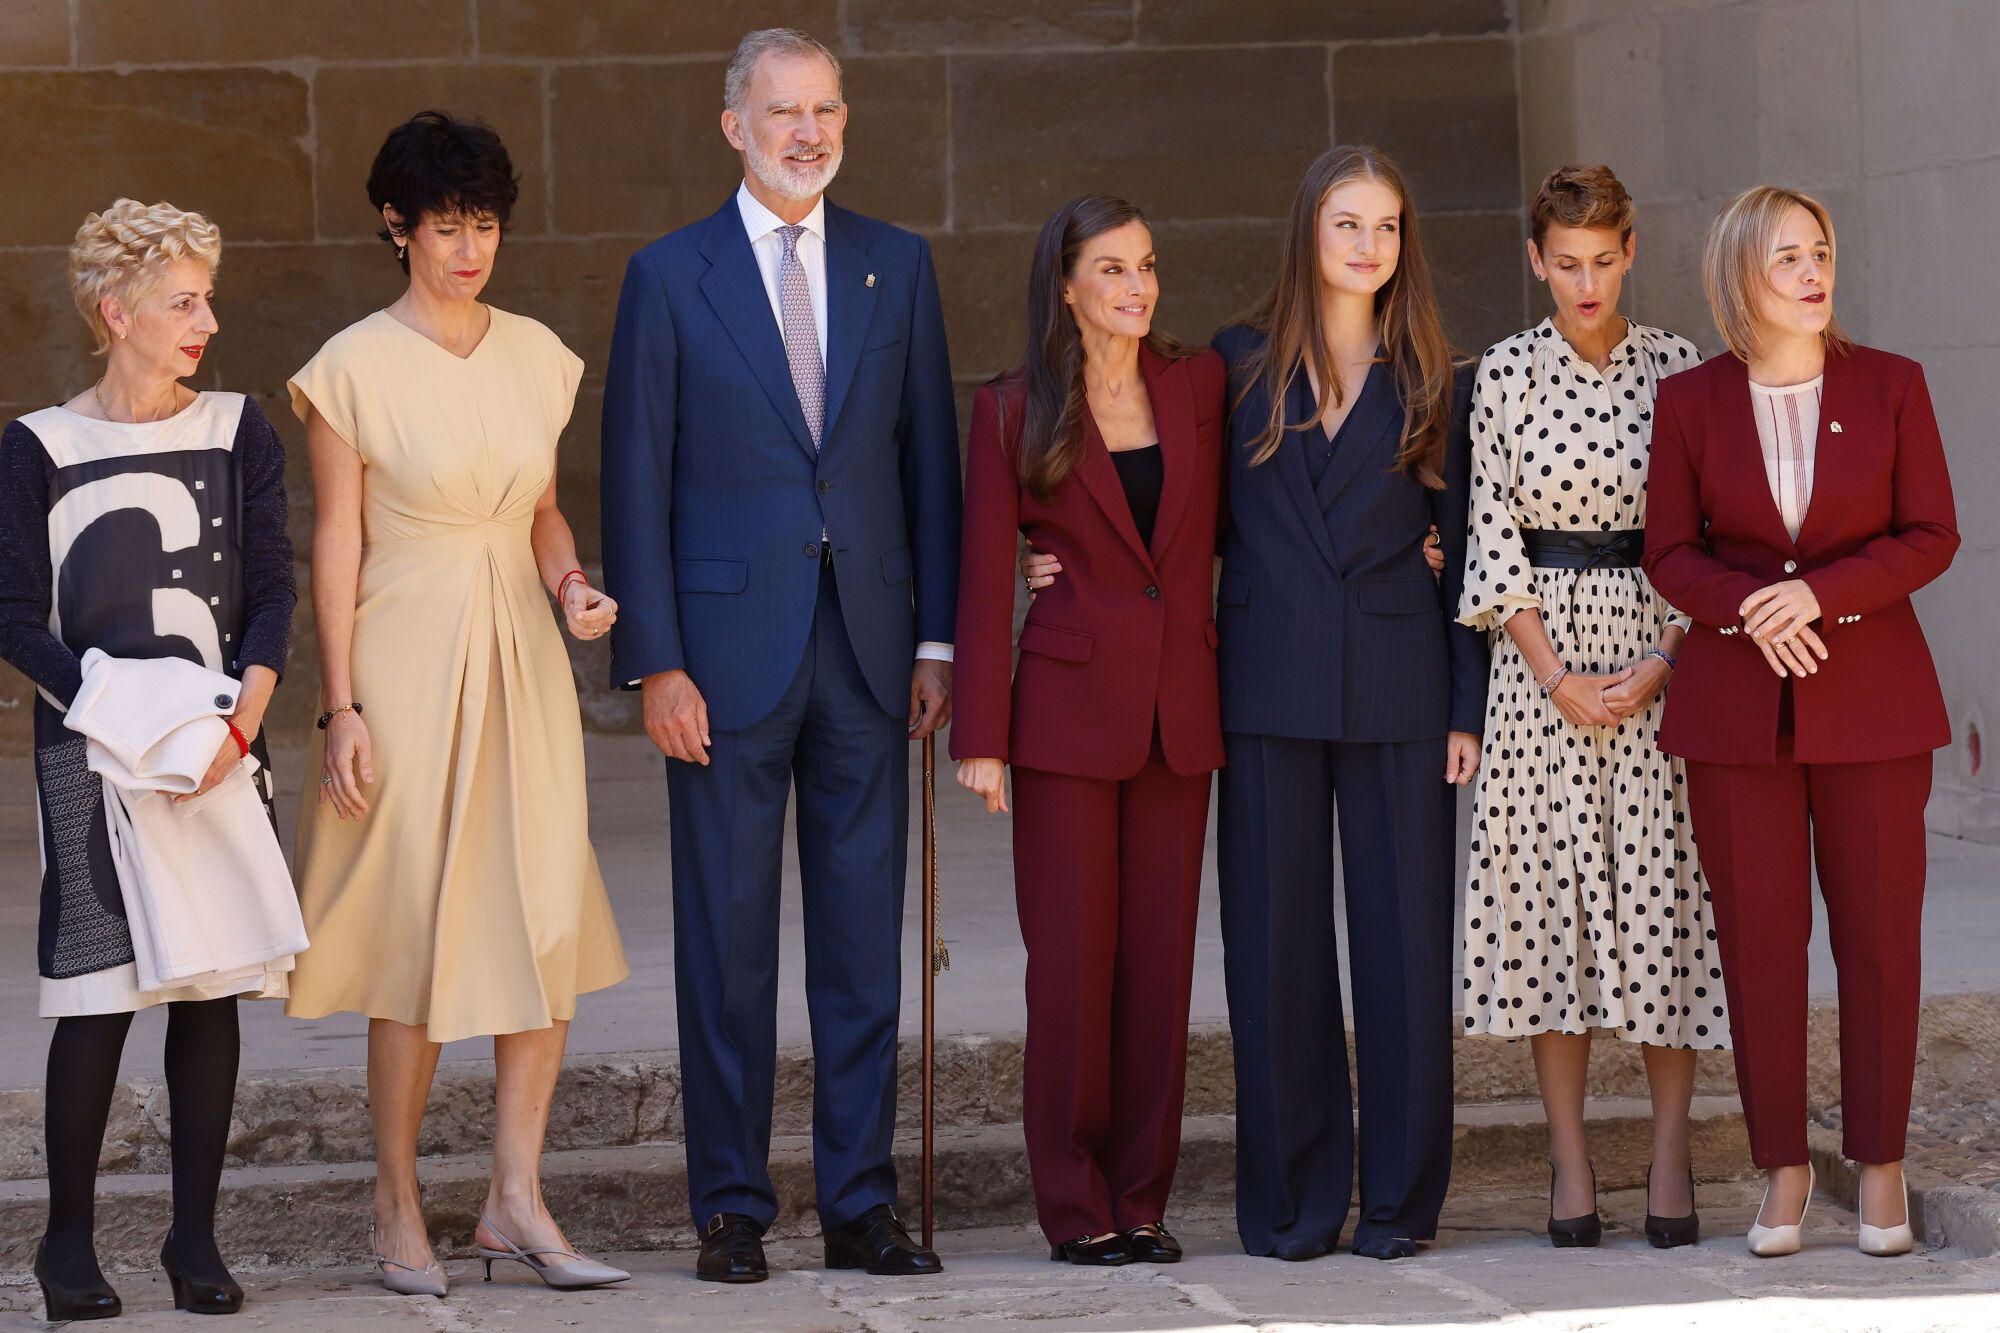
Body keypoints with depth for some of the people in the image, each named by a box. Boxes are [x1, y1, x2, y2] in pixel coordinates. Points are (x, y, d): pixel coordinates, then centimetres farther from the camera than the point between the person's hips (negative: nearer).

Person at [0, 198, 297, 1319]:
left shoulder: (238, 431, 8)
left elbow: (272, 593, 4)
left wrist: (238, 722, -11)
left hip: (223, 748, 3)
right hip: (93, 755, -3)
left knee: (213, 990, 1)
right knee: (100, 994, -6)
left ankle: (197, 1237, 10)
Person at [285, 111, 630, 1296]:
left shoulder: (537, 356, 9)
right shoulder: (356, 367, -5)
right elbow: (338, 544, -5)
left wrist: (572, 581, -3)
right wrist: (341, 707, -9)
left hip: (522, 655, 4)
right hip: (408, 657, -4)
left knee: (549, 926, -2)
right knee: (418, 931, -1)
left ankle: (518, 1199, 6)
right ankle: (400, 1210, 10)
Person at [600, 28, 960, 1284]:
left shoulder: (898, 265, 9)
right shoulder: (670, 277, 1)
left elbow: (930, 457, 9)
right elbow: (636, 481, -1)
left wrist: (938, 638, 3)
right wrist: (654, 661, -8)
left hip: (868, 649, 2)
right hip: (727, 651, -2)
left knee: (865, 937, 5)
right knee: (726, 944, 2)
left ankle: (864, 1203, 12)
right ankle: (732, 1209, 10)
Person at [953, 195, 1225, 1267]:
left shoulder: (1199, 385, 7)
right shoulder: (1013, 411, 0)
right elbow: (984, 579, -1)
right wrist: (980, 735, -6)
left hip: (1180, 709, 3)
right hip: (1068, 706, -3)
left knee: (1162, 956, 4)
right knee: (1073, 957, -1)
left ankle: (1143, 1198, 12)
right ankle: (1076, 1206, 6)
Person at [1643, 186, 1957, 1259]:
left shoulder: (1891, 385, 1)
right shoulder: (1691, 400, 2)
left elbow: (1932, 535, -2)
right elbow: (1669, 553, 2)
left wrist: (1820, 592, -16)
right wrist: (1749, 607, -17)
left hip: (1871, 697, 0)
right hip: (1737, 706, 0)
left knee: (1878, 930, 1)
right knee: (1757, 936, 2)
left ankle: (1879, 1165, 12)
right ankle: (1782, 1168, 12)